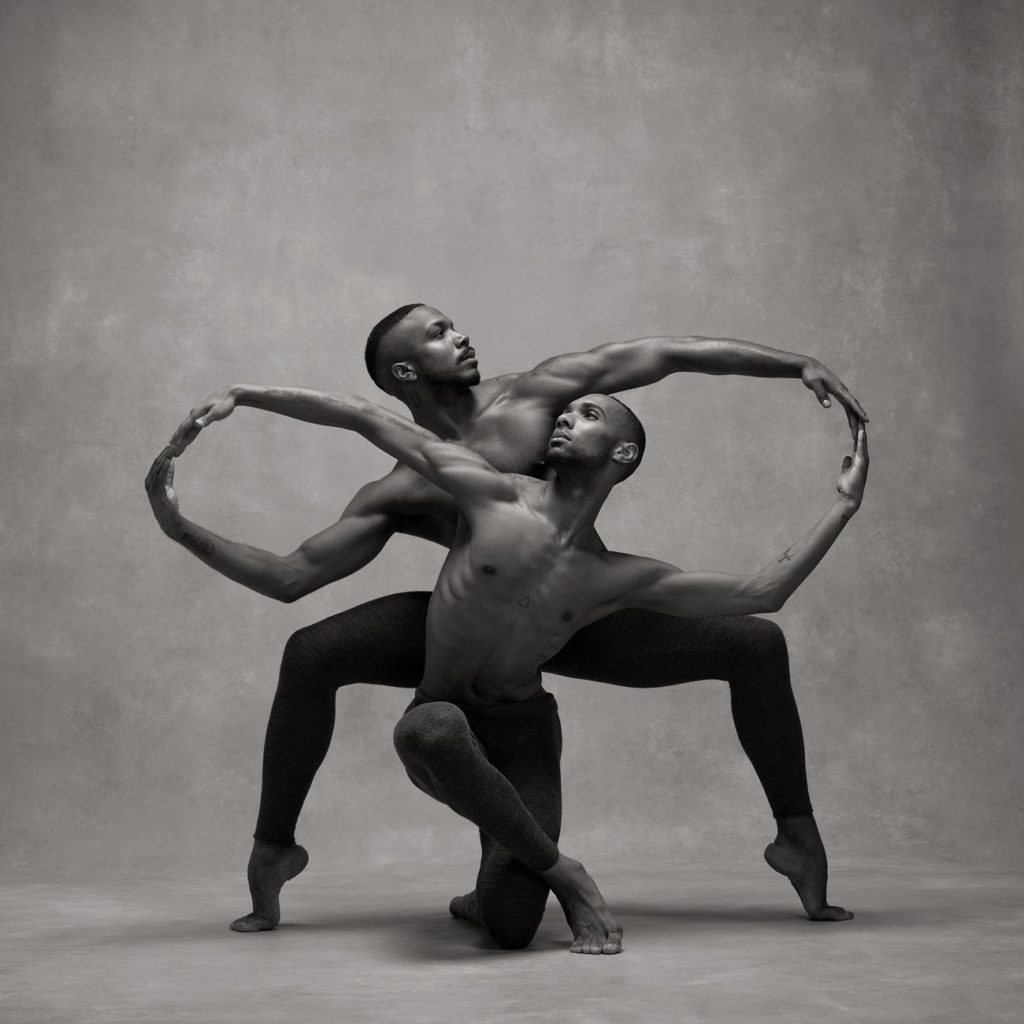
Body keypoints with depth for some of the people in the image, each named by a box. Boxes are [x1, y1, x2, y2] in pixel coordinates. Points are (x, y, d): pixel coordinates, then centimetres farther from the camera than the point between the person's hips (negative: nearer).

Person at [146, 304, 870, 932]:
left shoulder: (532, 396, -10)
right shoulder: (402, 494, -13)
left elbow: (669, 353, -11)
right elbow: (289, 577, -12)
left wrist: (800, 365, -14)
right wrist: (183, 531, -21)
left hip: (592, 623, 2)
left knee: (759, 645, -11)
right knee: (309, 657, -18)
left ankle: (798, 838, 8)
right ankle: (274, 849, 0)